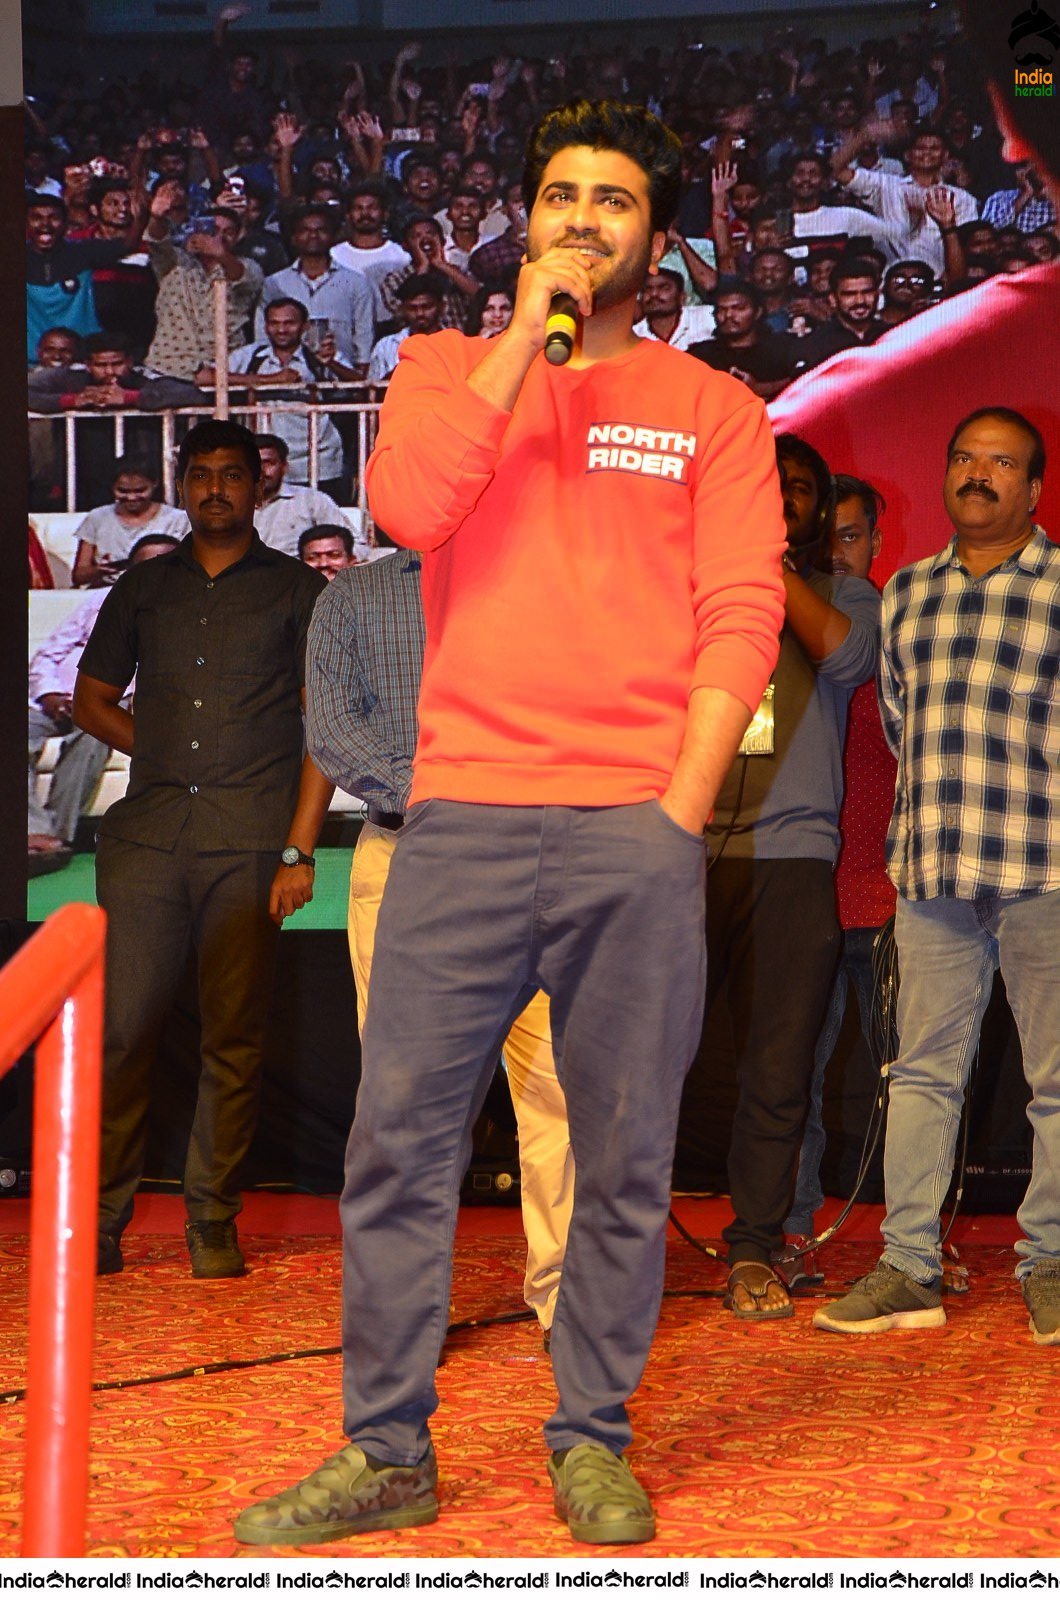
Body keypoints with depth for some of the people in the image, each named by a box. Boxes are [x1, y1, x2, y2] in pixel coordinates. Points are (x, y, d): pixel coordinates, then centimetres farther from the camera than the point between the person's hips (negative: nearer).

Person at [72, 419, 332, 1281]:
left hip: (249, 840, -2)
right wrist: (168, 752, 9)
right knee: (121, 1026, -4)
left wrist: (300, 849, -6)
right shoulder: (143, 588, 18)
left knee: (235, 1038, -2)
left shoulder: (297, 589, 9)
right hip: (148, 831, 2)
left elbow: (325, 725, 3)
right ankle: (100, 1220, 4)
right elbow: (91, 699, 25)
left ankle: (213, 1222, 6)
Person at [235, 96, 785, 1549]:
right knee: (398, 1143, -2)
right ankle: (386, 1453, 6)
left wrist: (681, 810, -7)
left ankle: (591, 1442, 15)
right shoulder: (449, 366, 15)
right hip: (463, 815, 1)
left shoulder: (712, 409, 12)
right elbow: (409, 503, -6)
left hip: (637, 830, 0)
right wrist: (530, 329, -3)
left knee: (625, 1156, 2)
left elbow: (740, 618, 3)